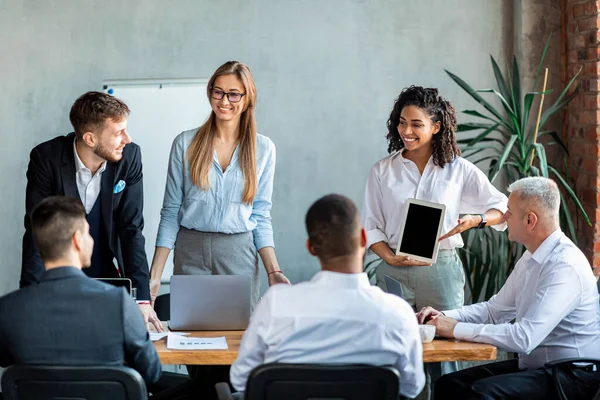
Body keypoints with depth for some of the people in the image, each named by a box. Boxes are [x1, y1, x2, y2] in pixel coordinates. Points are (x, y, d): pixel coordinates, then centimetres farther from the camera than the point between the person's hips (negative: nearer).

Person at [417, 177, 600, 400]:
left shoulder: (566, 266, -21)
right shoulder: (531, 259, 9)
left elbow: (525, 338, -28)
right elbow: (495, 310, 18)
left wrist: (457, 329, -21)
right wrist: (444, 317, 1)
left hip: (573, 377, -9)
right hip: (533, 365, 9)